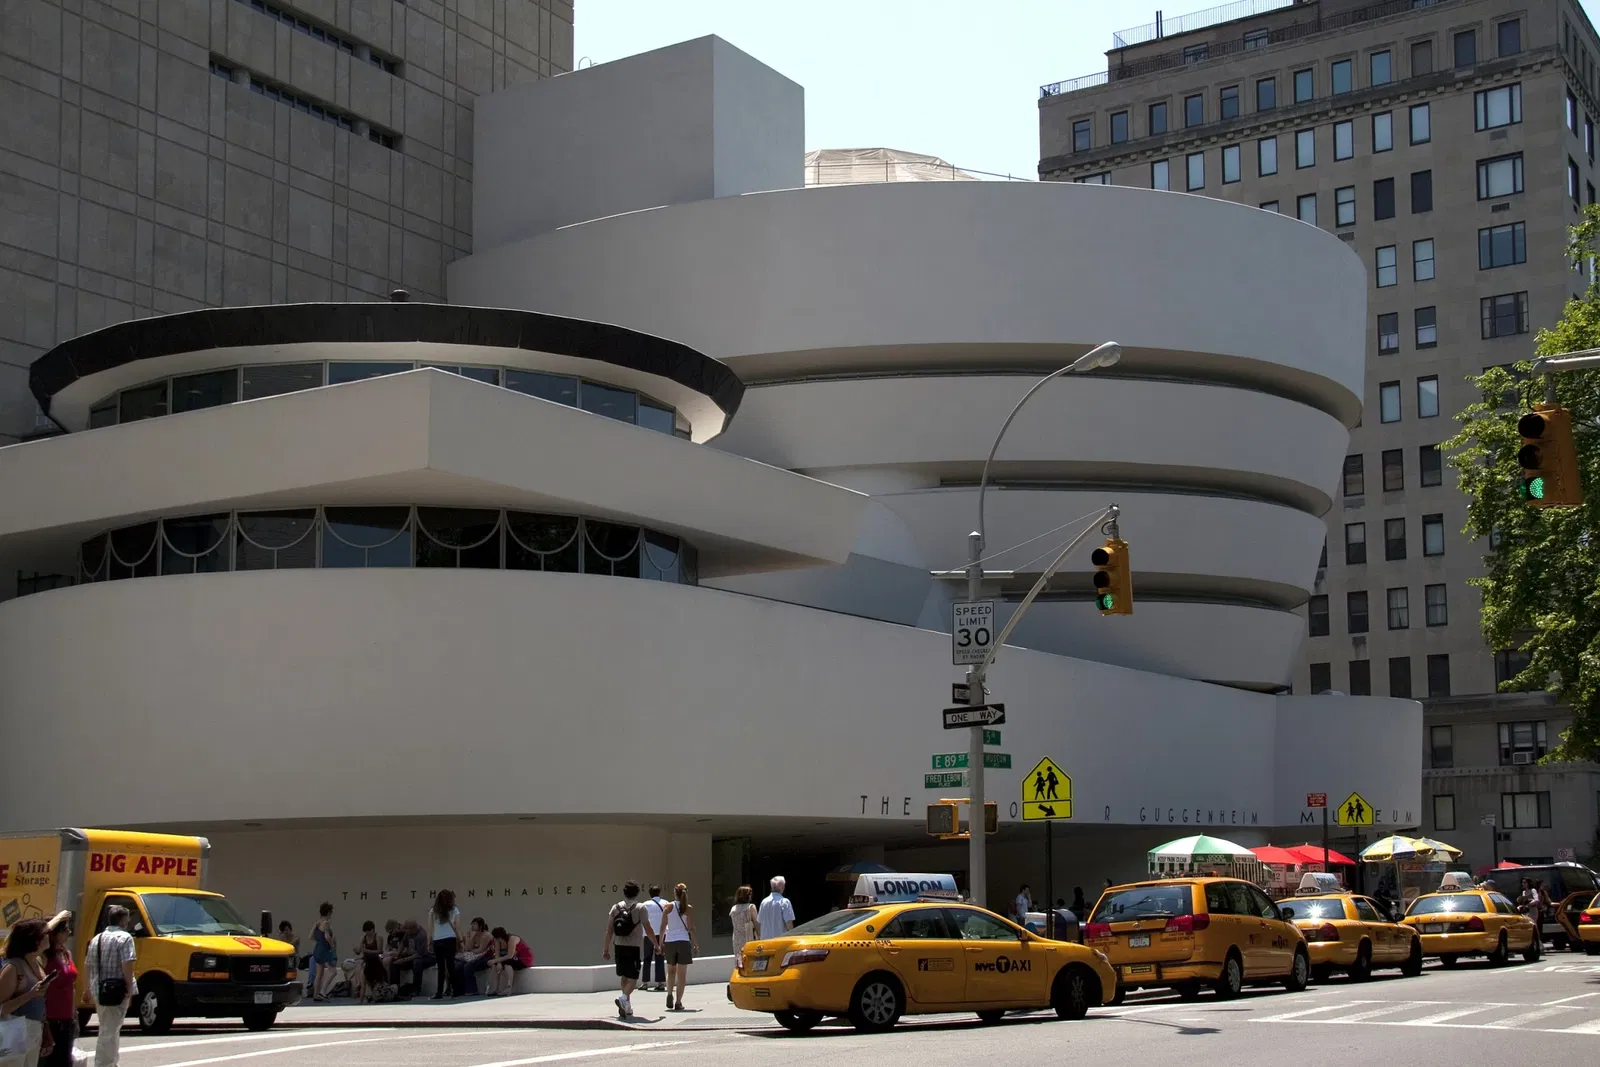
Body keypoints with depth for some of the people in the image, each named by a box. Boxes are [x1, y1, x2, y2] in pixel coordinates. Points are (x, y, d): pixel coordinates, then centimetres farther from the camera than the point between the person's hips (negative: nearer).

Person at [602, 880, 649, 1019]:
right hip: (633, 947, -4)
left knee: (624, 976, 17)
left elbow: (609, 930, 5)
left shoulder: (616, 907, 7)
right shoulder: (640, 908, -3)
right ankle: (624, 998, -29)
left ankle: (627, 1008, 23)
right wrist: (656, 945, 5)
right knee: (633, 977, -2)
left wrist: (606, 949, 9)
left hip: (619, 946, 4)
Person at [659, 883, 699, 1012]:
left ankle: (670, 994, -4)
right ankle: (678, 1002, 0)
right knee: (682, 973, 3)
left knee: (671, 971, 17)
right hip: (683, 941, -2)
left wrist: (660, 942, 10)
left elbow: (663, 926, 1)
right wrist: (696, 944, 2)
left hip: (669, 941, 2)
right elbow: (691, 928, -5)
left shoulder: (669, 907, 1)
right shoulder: (688, 909, -3)